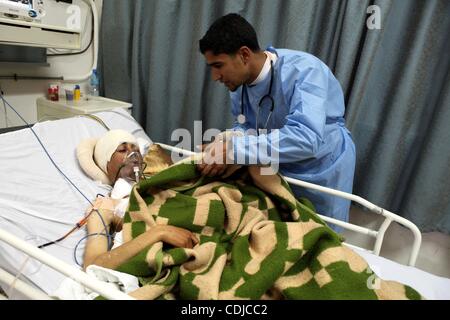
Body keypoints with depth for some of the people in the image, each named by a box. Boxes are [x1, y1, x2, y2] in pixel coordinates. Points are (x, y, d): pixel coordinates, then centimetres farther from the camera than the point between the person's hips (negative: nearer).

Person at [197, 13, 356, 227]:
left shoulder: (303, 70, -30)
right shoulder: (240, 80, -11)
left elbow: (306, 139, -42)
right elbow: (245, 127, -1)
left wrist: (233, 150, -43)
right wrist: (222, 145, -23)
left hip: (322, 171, -5)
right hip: (278, 170, 5)